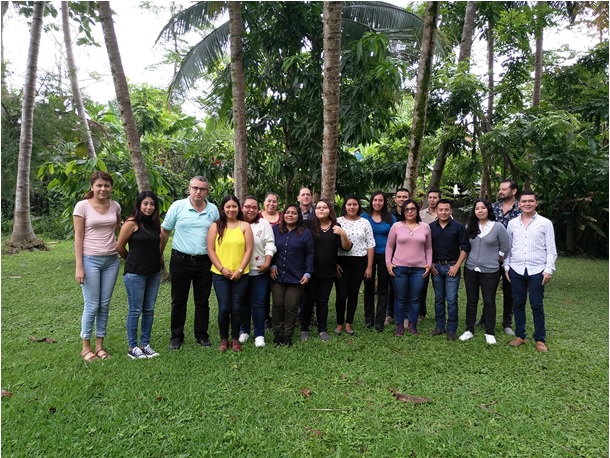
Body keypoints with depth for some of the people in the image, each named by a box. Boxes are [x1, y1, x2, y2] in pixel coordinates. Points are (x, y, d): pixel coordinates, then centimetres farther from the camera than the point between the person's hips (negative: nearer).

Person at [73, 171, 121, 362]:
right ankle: (86, 347, 17)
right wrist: (79, 266, -11)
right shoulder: (82, 206, -7)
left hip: (111, 260, 4)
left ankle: (99, 345, 22)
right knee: (92, 305, 0)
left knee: (105, 304, 9)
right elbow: (78, 237, -7)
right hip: (91, 260, -4)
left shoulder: (115, 206, 4)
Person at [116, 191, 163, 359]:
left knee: (149, 310, 11)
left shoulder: (156, 223, 8)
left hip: (154, 273, 6)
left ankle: (145, 344, 22)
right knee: (135, 310, 2)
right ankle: (132, 347, 14)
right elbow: (120, 247, -4)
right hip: (135, 273, -6)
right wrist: (133, 261, 8)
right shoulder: (131, 223, -9)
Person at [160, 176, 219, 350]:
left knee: (202, 301, 11)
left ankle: (201, 335, 25)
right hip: (181, 260, -1)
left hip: (204, 262, 2)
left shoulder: (213, 210, 3)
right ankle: (176, 336, 23)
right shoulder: (177, 206, -4)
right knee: (179, 300, 9)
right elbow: (165, 231, 1)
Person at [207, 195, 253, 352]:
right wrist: (222, 269, -10)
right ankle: (223, 339, 19)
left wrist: (240, 270, -9)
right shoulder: (215, 226, 2)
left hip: (240, 275, 0)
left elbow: (249, 250, -1)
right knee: (224, 308, 0)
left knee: (236, 308, 6)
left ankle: (235, 339, 22)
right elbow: (210, 250, -2)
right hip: (220, 274, 0)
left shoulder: (245, 226, 2)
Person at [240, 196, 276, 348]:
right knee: (243, 303, 13)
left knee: (258, 304, 2)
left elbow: (270, 245, -3)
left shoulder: (264, 224, 0)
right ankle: (244, 330, 29)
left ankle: (259, 334, 14)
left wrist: (267, 263, -11)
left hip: (259, 271, -1)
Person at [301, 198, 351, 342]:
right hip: (310, 270, -2)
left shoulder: (336, 227, 5)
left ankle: (322, 330, 24)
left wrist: (343, 234, -14)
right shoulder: (308, 224, -4)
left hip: (328, 271, 2)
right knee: (308, 300, 7)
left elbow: (346, 248, 2)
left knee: (323, 301, 11)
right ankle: (304, 329, 22)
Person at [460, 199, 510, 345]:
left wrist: (494, 261, 4)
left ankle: (490, 333, 19)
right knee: (471, 300, 11)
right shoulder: (469, 227, 4)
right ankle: (469, 330, 21)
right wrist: (470, 259, 10)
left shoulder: (498, 227, -6)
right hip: (470, 269, 3)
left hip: (490, 271, -3)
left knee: (489, 302, 6)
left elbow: (504, 249, -2)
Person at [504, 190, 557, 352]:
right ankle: (520, 336, 21)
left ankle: (540, 339, 16)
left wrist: (549, 269, -7)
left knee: (537, 305, 3)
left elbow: (551, 249, 0)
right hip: (516, 270, 2)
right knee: (518, 304, 9)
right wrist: (506, 266, 6)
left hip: (537, 271, -2)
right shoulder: (512, 223, 8)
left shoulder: (545, 223, 1)